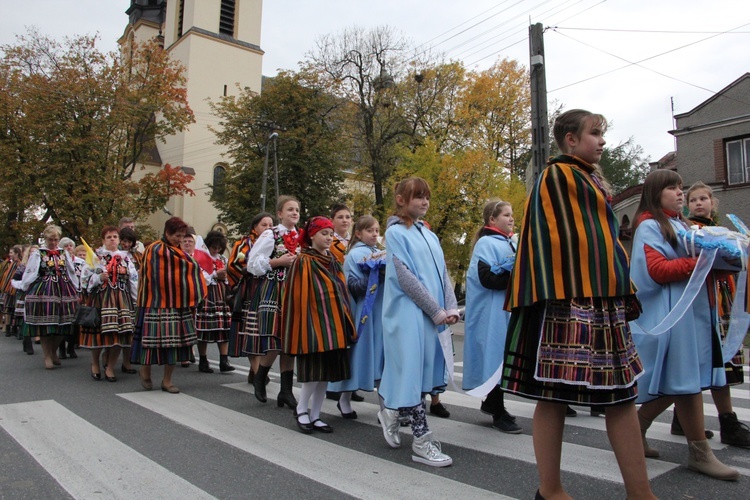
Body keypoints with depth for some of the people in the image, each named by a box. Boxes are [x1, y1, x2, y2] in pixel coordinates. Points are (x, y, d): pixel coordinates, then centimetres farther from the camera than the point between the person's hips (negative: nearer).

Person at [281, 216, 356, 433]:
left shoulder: (333, 262, 14)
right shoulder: (303, 262, -6)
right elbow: (299, 295, -11)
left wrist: (346, 323, 13)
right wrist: (306, 325, -16)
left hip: (333, 324, 7)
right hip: (314, 322, -7)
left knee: (327, 373, 8)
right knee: (315, 371, -8)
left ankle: (315, 416, 19)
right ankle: (301, 409, 15)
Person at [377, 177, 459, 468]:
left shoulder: (429, 234, 17)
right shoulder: (395, 232, -5)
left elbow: (442, 273, 14)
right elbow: (405, 277, -12)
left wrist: (451, 307, 0)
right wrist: (436, 311, -11)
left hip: (435, 314, 7)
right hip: (409, 312, -7)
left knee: (427, 368, 10)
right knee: (413, 370, -7)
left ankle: (392, 413, 32)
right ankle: (422, 442, 1)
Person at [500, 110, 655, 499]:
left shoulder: (592, 179, 22)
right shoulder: (557, 177, -5)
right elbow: (550, 237, -14)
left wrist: (624, 291, 20)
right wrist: (561, 296, -21)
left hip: (603, 300, 10)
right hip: (571, 300, -10)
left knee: (621, 395, 11)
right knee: (555, 395, -2)